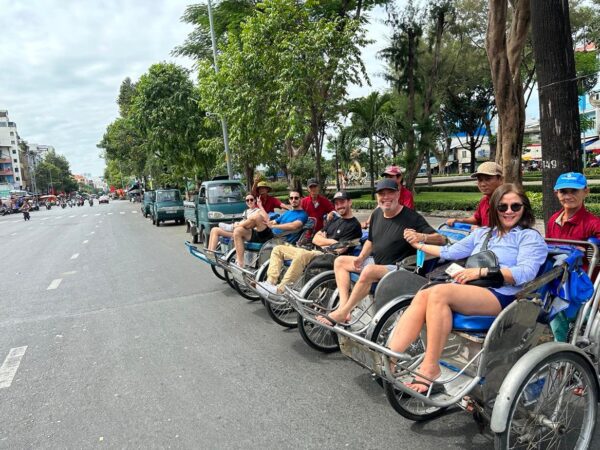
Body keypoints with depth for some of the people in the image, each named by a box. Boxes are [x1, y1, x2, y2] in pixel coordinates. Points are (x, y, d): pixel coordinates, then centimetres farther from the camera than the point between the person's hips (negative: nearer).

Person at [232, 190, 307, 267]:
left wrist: (273, 226, -19)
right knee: (238, 231, -3)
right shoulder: (287, 213, 28)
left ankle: (236, 225, 5)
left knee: (256, 215, -23)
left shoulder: (302, 214, 0)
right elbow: (271, 222, 28)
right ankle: (240, 265, -8)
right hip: (269, 236, 9)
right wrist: (261, 206, 20)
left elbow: (294, 226, -20)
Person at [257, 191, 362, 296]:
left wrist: (324, 241, -1)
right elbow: (315, 239, 15)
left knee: (302, 255, -39)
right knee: (278, 249, 5)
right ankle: (270, 282, -11)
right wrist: (331, 241, -1)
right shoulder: (334, 220, 22)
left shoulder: (353, 225, -4)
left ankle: (280, 289, -34)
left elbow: (340, 249, -15)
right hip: (315, 252, 10)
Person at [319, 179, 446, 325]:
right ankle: (344, 304, -14)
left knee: (369, 271, -35)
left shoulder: (411, 217, -14)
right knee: (340, 261, 4)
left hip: (396, 268, -8)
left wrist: (421, 236, -39)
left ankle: (342, 313, -23)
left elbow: (441, 239, -19)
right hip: (374, 261, 8)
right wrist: (361, 257, 2)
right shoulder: (376, 214, 6)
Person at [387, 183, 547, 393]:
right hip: (469, 289, 5)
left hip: (501, 296, -5)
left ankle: (430, 368, -30)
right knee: (423, 295, -29)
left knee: (439, 292, -34)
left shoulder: (530, 237, 12)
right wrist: (420, 245, 31)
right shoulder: (482, 233, 30)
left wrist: (481, 271, -13)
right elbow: (450, 252, 29)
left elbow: (525, 273, -6)